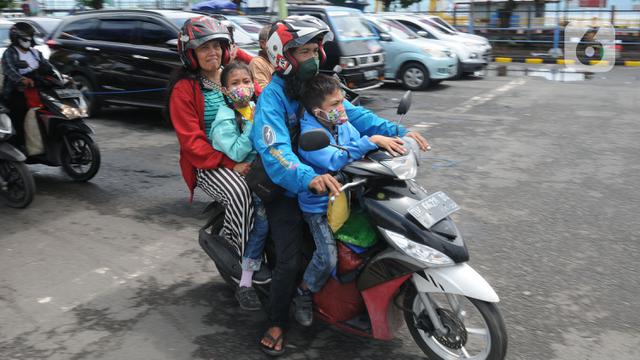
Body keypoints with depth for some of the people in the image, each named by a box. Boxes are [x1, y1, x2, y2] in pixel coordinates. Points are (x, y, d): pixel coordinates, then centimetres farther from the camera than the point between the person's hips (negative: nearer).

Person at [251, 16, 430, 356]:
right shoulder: (272, 97, -18)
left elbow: (353, 114, -2)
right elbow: (274, 150, -33)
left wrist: (396, 131, -17)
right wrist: (307, 178, -52)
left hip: (322, 177, 7)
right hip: (286, 188, -6)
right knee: (290, 261, -15)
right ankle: (276, 323, 10)